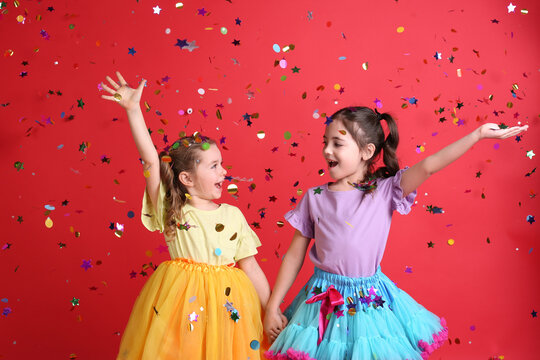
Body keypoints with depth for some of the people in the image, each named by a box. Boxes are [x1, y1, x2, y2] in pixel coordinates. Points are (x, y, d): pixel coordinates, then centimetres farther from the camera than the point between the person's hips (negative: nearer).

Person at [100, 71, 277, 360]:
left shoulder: (233, 215, 4)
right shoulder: (170, 211, -2)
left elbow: (250, 267, 6)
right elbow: (151, 160, -11)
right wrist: (133, 109, -17)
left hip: (227, 302, 2)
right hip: (179, 299, -2)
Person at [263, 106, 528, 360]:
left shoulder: (385, 191, -6)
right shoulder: (315, 198, -2)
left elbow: (427, 167, -18)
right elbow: (294, 256, 2)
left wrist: (477, 134, -23)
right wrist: (272, 307, 1)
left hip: (371, 301, -1)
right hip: (324, 301, 1)